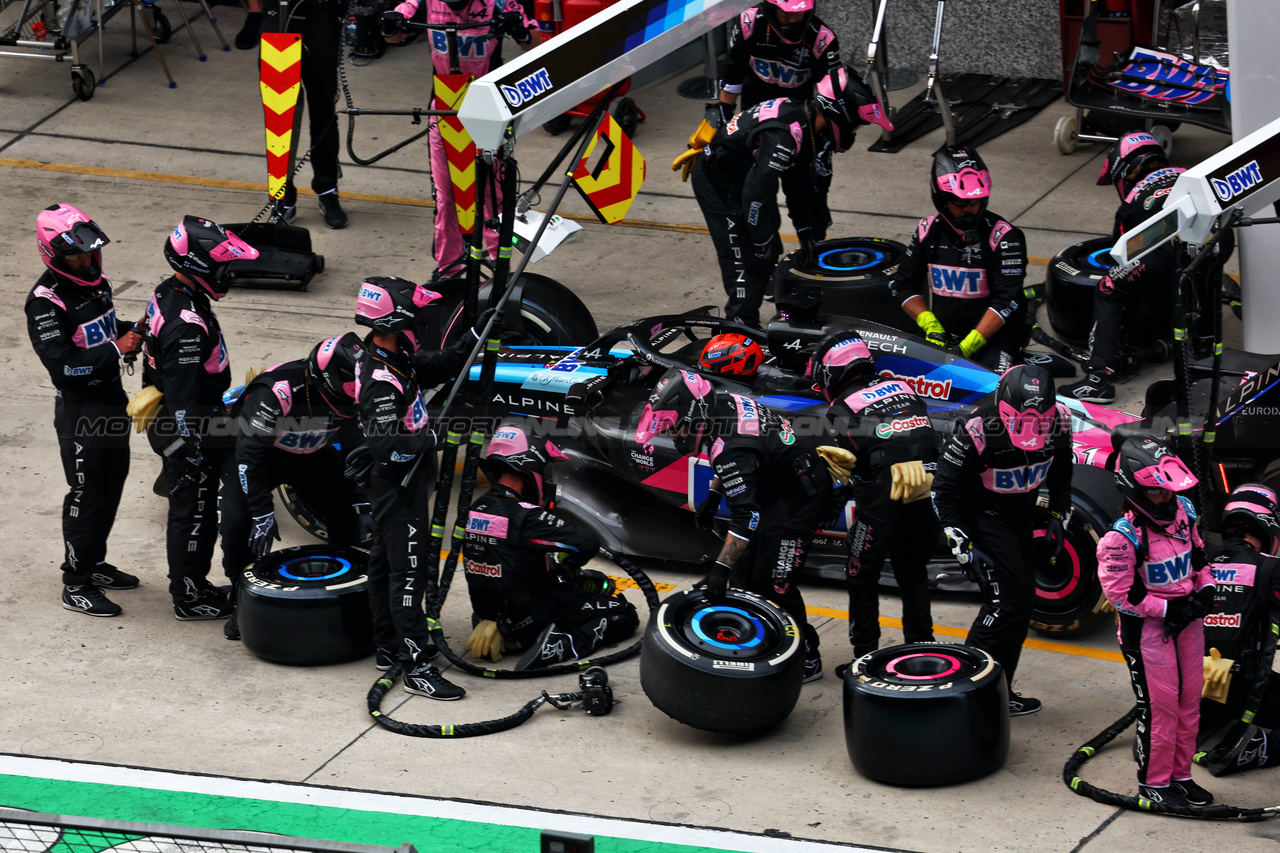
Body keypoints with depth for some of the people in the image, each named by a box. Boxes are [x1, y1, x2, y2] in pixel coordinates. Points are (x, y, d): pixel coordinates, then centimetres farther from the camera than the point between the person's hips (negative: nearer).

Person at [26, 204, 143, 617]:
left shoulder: (94, 281, 5)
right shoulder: (47, 301, -23)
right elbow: (62, 364, -29)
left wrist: (131, 331, 2)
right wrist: (116, 349, -28)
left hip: (111, 398, 9)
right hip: (79, 409, -9)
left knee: (112, 485, 19)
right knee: (87, 494, -3)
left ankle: (95, 564, 35)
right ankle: (76, 584, 7)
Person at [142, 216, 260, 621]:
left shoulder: (166, 295, 2)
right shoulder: (188, 324, -30)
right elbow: (183, 398, -27)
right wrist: (192, 451, -21)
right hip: (188, 434, -10)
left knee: (195, 512, 21)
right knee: (192, 514, 5)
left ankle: (192, 584, 35)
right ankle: (189, 599, 18)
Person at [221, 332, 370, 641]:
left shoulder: (348, 398, -20)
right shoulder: (275, 393, -39)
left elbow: (355, 450, -4)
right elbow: (250, 454, -34)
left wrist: (363, 505, -8)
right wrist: (263, 514, -35)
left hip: (310, 455, 5)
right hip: (259, 448, -5)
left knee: (348, 518, -8)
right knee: (237, 520, -23)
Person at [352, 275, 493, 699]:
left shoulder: (393, 358, 2)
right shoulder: (380, 383, -28)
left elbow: (442, 366, 13)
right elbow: (390, 448, -33)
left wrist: (477, 335, 3)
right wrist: (431, 437, -30)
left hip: (395, 486, 10)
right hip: (397, 487, -10)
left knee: (385, 562, 19)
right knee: (409, 571, -8)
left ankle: (387, 647, 31)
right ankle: (417, 667, -7)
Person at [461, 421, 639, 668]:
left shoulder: (476, 509, 0)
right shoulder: (522, 516, -26)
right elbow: (588, 542, -29)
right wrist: (568, 564, -7)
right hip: (531, 618, -9)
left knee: (600, 583, 28)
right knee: (625, 615, 0)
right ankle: (560, 646, -18)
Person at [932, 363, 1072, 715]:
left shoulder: (1059, 420, -14)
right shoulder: (978, 431, -30)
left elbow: (1060, 468, 10)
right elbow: (944, 488, -19)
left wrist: (1059, 515, 7)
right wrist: (964, 547, -19)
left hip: (1021, 519, 7)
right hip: (984, 518, -7)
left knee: (1021, 606, 10)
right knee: (1006, 603, -15)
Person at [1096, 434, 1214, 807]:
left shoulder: (1183, 511, -1)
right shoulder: (1122, 538, -23)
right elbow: (1119, 592, -20)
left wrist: (1205, 589, 0)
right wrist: (1165, 610, -20)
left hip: (1186, 617, 7)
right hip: (1148, 625, -7)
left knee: (1189, 698, 14)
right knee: (1159, 704, -2)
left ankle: (1180, 774, 28)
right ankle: (1153, 783, 12)